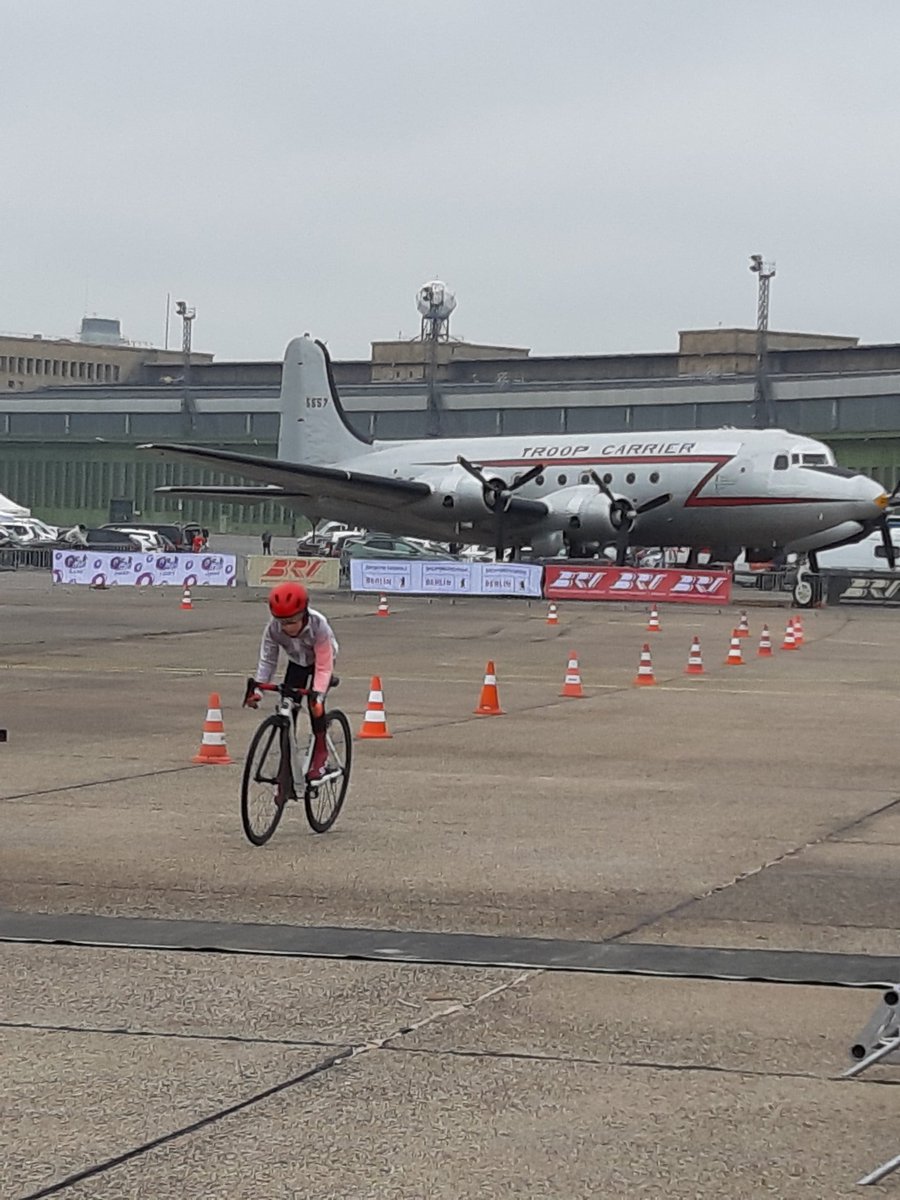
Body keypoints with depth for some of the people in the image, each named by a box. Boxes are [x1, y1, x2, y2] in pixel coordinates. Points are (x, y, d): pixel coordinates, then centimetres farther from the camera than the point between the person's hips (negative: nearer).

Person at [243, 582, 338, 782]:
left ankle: (320, 752, -9)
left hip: (321, 660, -4)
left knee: (314, 702, -24)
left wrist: (317, 694, -46)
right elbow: (267, 660, -19)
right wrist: (256, 685, -32)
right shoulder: (273, 628, -29)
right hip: (297, 662, 4)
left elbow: (323, 667, -36)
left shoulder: (318, 626, -39)